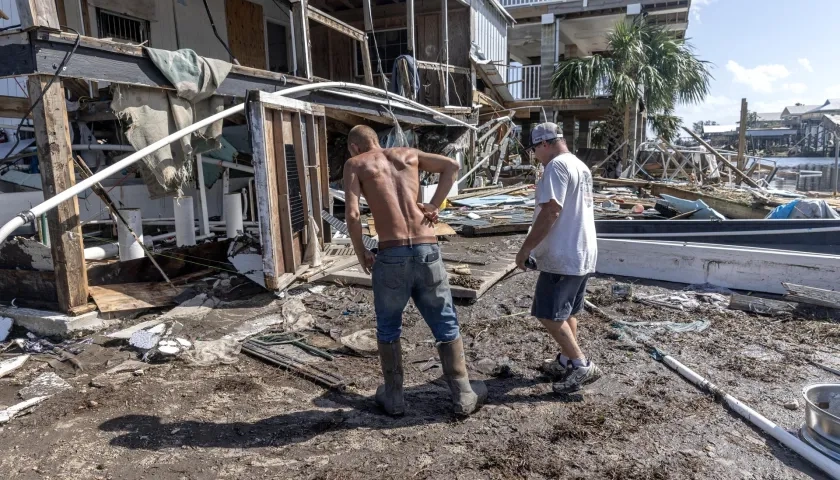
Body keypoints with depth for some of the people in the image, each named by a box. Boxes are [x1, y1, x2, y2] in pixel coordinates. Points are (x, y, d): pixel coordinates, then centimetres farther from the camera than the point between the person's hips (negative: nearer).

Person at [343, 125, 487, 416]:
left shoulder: (355, 164, 6)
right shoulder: (408, 154, 17)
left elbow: (352, 214, -8)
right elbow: (452, 166, 16)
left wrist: (361, 253, 5)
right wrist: (434, 205, 10)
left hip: (391, 255, -2)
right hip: (427, 251, 3)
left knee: (388, 329, 18)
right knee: (446, 326, 15)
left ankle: (393, 398, 29)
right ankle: (464, 397, 23)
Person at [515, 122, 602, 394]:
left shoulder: (557, 166, -15)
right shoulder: (581, 166, 16)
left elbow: (551, 212, -24)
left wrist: (526, 248, -18)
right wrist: (536, 246, 26)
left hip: (563, 256, -10)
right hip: (582, 253, 10)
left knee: (548, 314, -3)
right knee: (566, 313, 19)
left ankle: (582, 366, 2)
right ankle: (567, 362, 30)